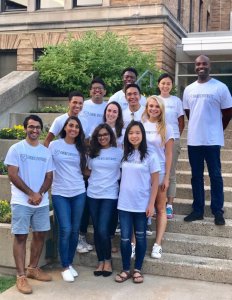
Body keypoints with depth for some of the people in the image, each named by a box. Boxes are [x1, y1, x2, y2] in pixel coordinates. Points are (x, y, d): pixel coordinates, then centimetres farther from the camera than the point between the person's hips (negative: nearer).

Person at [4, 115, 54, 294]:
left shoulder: (46, 151, 10)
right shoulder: (16, 149, -3)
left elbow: (49, 177, 8)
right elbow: (12, 175, -9)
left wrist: (40, 194, -10)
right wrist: (31, 194, -14)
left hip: (42, 202, 5)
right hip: (21, 201, -4)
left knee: (40, 235, 10)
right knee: (21, 237, -3)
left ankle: (33, 268, 26)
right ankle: (21, 276, 3)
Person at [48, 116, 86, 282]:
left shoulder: (81, 148, 9)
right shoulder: (54, 145, -1)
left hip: (79, 193, 3)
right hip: (60, 193, -3)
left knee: (75, 230, 7)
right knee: (65, 230, -7)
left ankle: (70, 264, 23)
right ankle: (65, 267, 7)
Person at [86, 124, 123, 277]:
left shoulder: (119, 152, -1)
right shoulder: (93, 153, 9)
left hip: (110, 195, -4)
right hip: (93, 195, 4)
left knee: (103, 230, -10)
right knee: (97, 230, 8)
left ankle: (108, 261, 10)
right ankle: (100, 261, 21)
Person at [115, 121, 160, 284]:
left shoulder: (150, 156, -6)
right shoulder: (124, 155, 5)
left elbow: (155, 182, -5)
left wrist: (151, 204, -10)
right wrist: (120, 197, 4)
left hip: (142, 205, -2)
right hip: (124, 204, 3)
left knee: (140, 237, 10)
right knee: (125, 238, 6)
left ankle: (138, 269, 22)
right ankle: (126, 269, 19)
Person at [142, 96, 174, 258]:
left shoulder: (166, 128, 0)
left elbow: (168, 155, -1)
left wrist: (167, 177, -6)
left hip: (158, 173, -1)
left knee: (160, 208, 5)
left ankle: (158, 244, 9)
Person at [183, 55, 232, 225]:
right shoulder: (189, 89, 8)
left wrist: (216, 129, 9)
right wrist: (198, 127, 13)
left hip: (213, 140, -4)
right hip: (194, 140, 4)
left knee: (215, 176, 2)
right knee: (196, 176, 10)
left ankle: (218, 211, 11)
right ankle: (198, 210, 19)